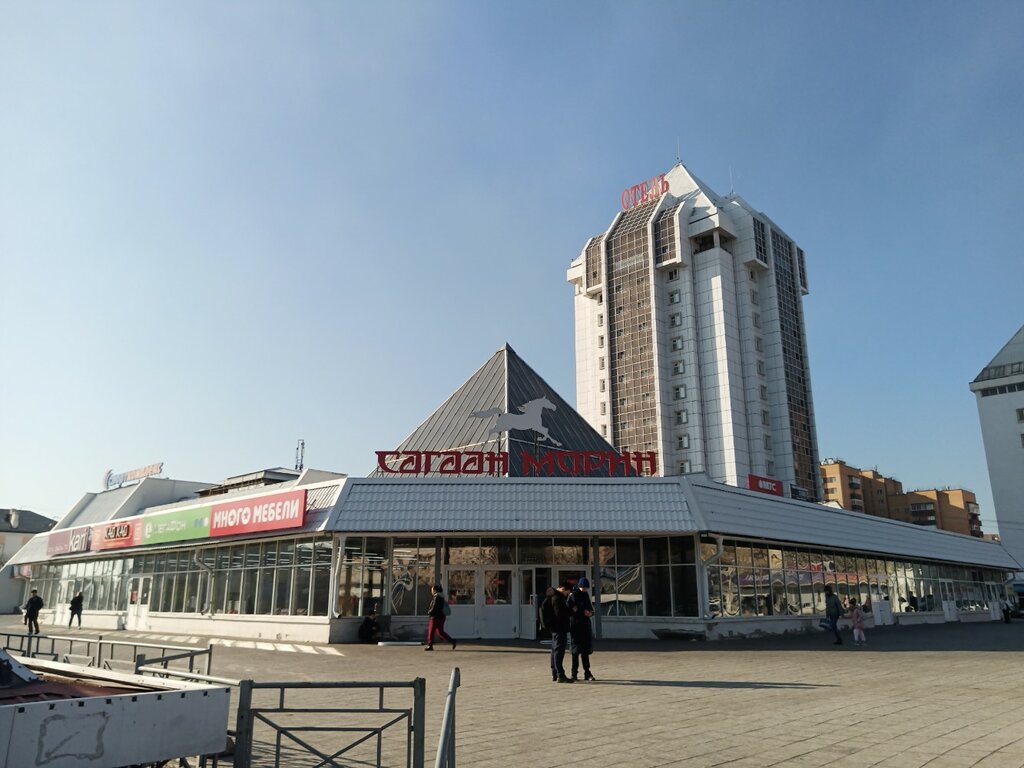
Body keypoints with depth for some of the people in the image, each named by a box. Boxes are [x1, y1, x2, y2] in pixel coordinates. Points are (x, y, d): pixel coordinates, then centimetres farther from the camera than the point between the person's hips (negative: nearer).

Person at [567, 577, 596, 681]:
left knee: (586, 649, 8)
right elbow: (568, 609, -15)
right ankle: (574, 673, 4)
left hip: (585, 624, 6)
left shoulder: (586, 595, 14)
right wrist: (582, 612, -19)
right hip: (575, 625, -6)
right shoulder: (572, 596, -6)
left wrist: (590, 612, -5)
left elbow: (591, 608, 18)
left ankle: (587, 673, 12)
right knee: (576, 650, -3)